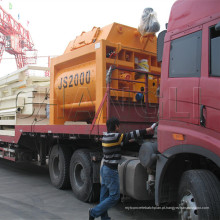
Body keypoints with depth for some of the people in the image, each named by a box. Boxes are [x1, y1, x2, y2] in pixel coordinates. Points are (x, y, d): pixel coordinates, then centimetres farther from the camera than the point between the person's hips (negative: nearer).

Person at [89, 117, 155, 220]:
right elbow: (131, 135, -12)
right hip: (111, 171, -9)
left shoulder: (105, 136, 7)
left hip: (104, 168, 9)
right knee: (114, 197, 0)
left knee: (105, 195, 14)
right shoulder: (115, 136, -18)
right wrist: (148, 130, -4)